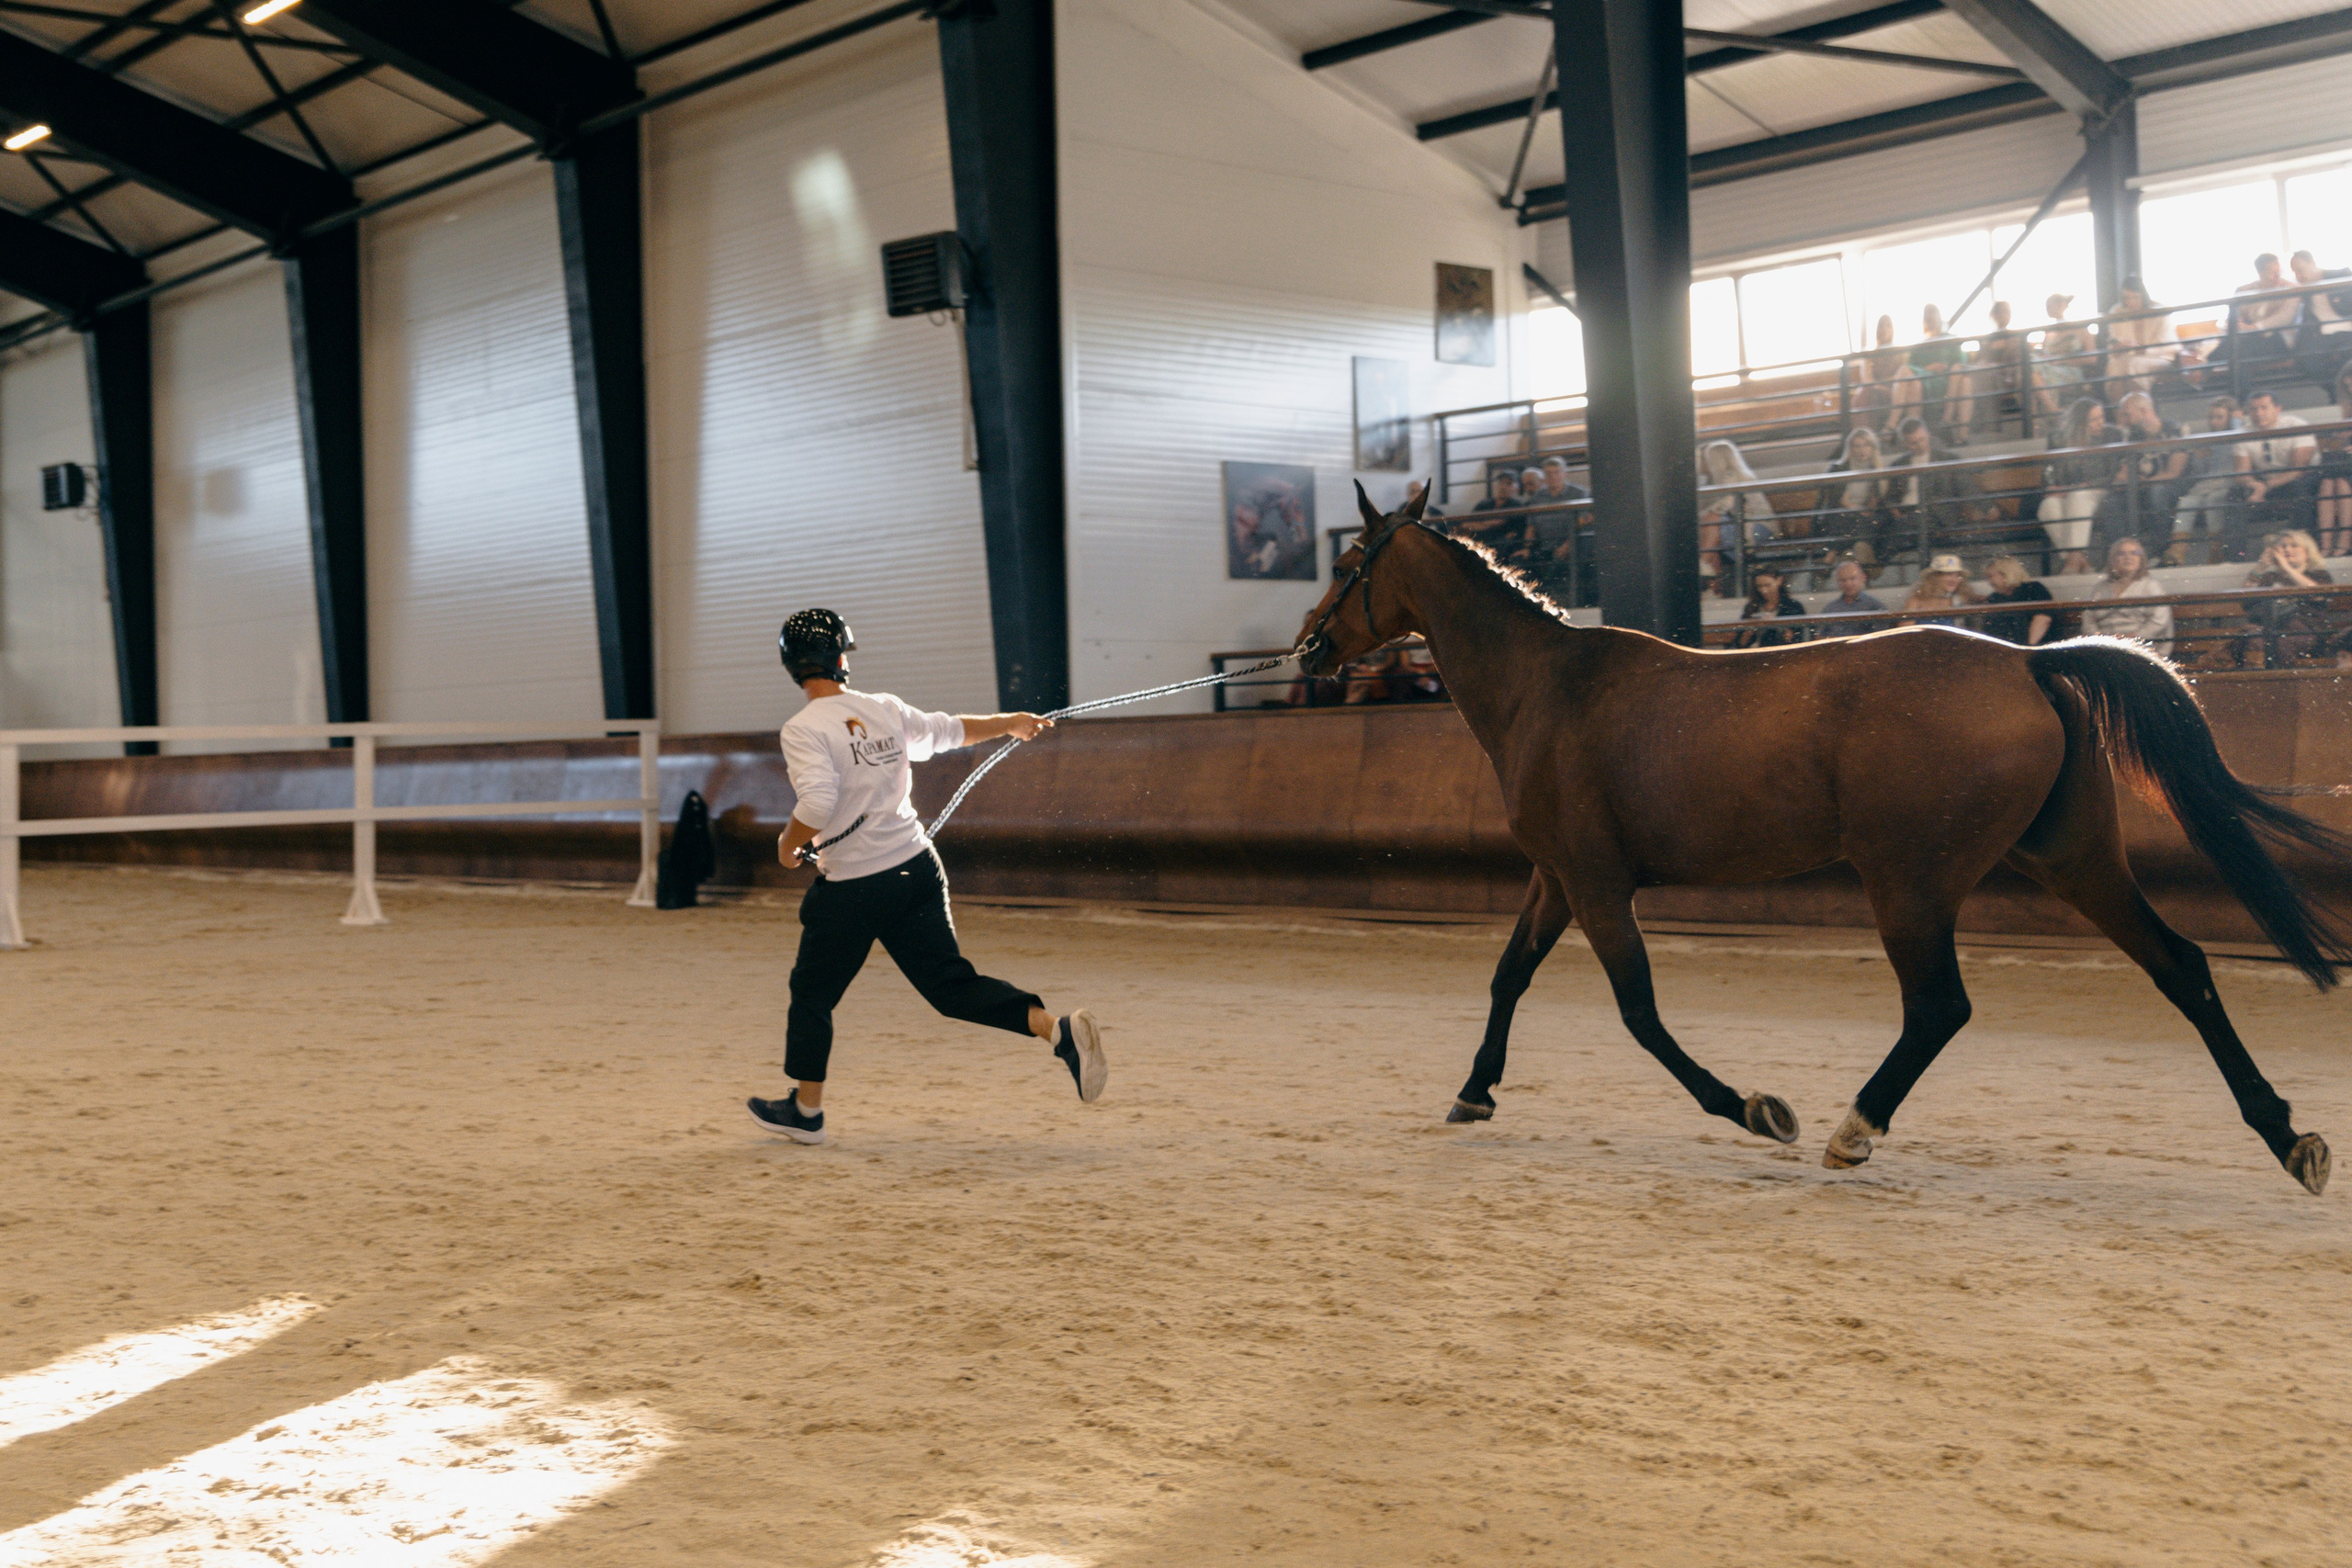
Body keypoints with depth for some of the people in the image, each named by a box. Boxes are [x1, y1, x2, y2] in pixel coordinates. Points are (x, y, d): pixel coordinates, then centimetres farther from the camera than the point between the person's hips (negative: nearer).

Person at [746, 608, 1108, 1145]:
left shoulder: (803, 729, -12)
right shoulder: (885, 709, 7)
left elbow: (818, 803, -25)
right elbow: (948, 729, 21)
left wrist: (789, 843, -6)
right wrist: (1011, 722, 38)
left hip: (853, 888, -5)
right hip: (917, 868, 5)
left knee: (812, 994, 13)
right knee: (951, 984, 7)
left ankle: (806, 1110, 25)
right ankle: (1059, 1030, -9)